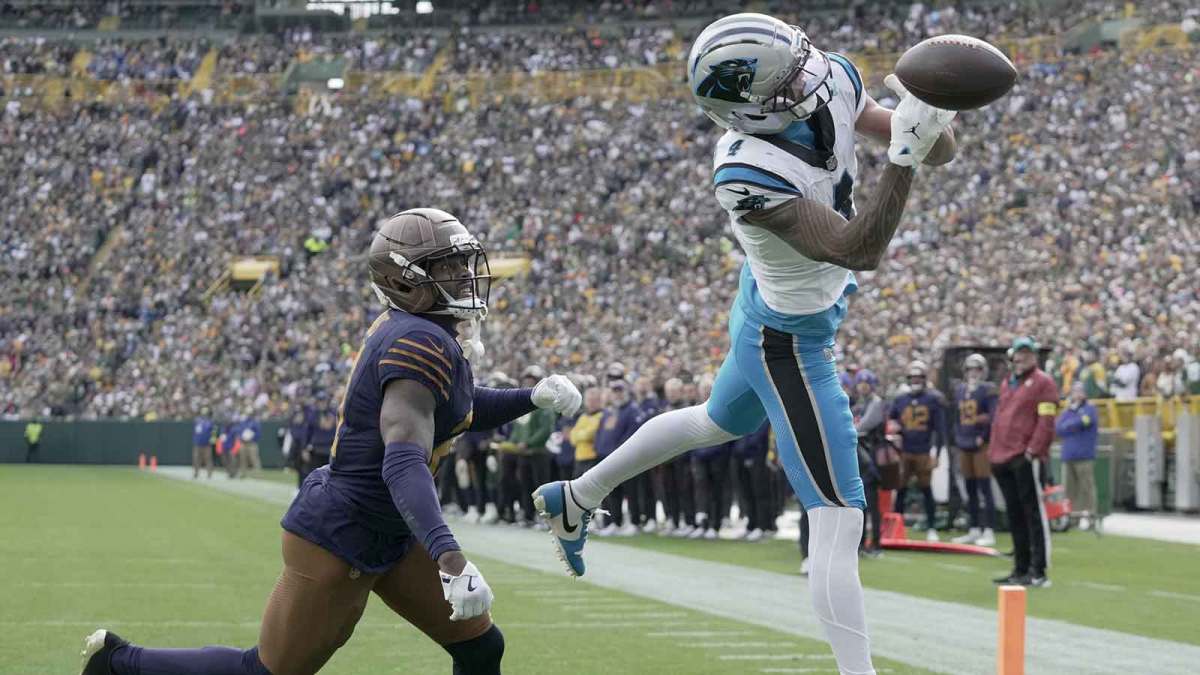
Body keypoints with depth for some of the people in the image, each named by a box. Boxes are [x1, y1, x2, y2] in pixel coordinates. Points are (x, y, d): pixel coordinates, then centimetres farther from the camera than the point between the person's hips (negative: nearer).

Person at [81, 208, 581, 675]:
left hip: (389, 537, 10)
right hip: (339, 542, -10)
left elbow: (463, 409, 24)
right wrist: (449, 559, -48)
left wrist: (532, 397, 7)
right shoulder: (422, 346, -24)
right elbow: (403, 463, -37)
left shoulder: (405, 329, 5)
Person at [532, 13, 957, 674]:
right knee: (839, 519, -8)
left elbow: (940, 151, -9)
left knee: (721, 422, 35)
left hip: (768, 303, 9)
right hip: (791, 341, -9)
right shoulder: (748, 173, -37)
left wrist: (932, 128, -32)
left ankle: (575, 499, 52)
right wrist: (903, 154, -45)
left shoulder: (832, 81, -18)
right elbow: (858, 251, -37)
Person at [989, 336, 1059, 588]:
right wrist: (993, 452, 15)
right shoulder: (1007, 384, 21)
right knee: (1015, 515, 11)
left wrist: (1033, 449, -18)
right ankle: (1020, 569, 18)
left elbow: (1046, 421, -12)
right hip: (1003, 460, 8)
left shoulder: (1042, 382, -3)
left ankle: (1038, 572, -7)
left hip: (1026, 459, -8)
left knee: (1034, 514, -7)